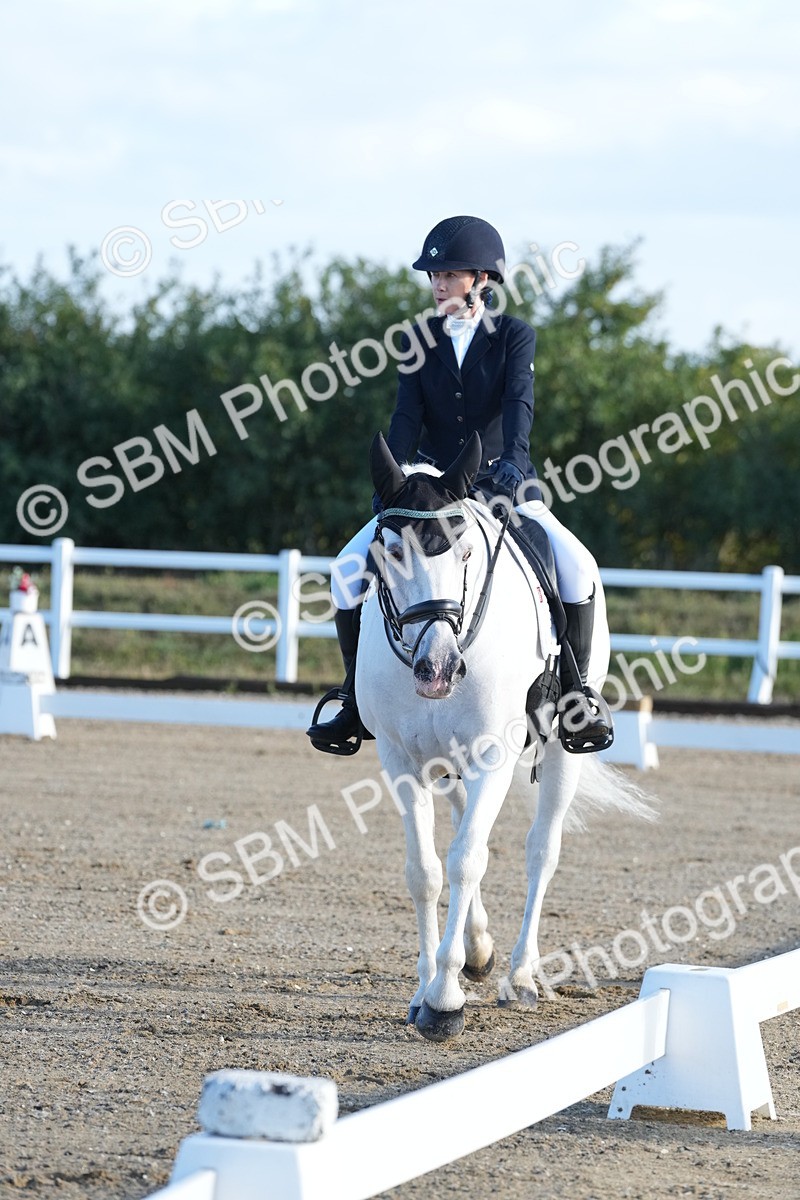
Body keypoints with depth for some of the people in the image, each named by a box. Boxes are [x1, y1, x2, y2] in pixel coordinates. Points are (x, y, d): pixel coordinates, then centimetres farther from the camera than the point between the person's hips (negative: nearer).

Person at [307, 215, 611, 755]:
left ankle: (577, 691, -11)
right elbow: (407, 416, -5)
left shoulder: (516, 336, -3)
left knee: (576, 566, -26)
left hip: (501, 485, -2)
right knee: (349, 570, -15)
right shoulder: (421, 340, 4)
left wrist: (514, 457, -39)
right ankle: (357, 700, 0)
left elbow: (519, 401, -20)